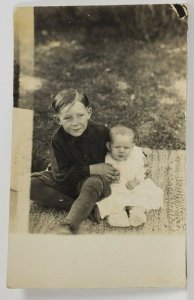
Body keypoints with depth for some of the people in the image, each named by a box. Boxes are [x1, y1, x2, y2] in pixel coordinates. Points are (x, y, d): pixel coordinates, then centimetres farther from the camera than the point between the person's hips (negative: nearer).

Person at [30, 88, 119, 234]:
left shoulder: (102, 132, -15)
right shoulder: (58, 139, -15)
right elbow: (60, 174, -17)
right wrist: (91, 169, -23)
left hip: (95, 179, -1)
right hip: (67, 182, 2)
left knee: (95, 182, -38)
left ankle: (68, 226, -44)